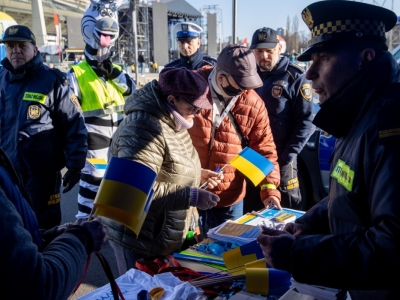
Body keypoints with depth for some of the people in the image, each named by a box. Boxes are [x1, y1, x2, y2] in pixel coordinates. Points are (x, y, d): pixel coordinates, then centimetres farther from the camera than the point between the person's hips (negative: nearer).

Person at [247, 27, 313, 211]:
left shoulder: (294, 77, -7)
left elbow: (305, 120, -10)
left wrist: (288, 156, -15)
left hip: (280, 158, -5)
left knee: (288, 208, 9)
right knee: (250, 208, 17)